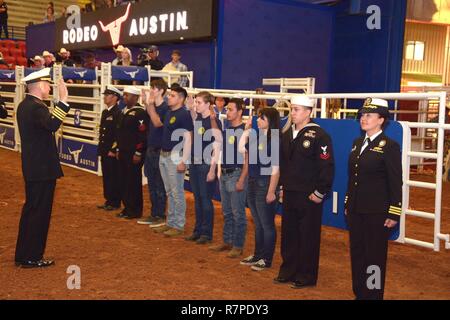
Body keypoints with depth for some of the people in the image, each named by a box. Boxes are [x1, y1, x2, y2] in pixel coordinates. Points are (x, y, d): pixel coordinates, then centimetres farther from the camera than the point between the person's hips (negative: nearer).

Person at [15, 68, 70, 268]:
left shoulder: (25, 105, 12)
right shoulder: (36, 107, -19)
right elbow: (52, 124, -39)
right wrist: (63, 101, -38)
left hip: (32, 167, 10)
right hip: (42, 169, -10)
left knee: (31, 210, 17)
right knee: (39, 212, -1)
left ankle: (23, 255, 26)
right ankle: (31, 257, 8)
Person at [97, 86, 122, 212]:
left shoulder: (118, 113, -15)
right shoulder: (105, 112, 14)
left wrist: (114, 150, -18)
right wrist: (101, 148, 14)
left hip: (113, 152, -9)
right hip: (104, 151, 9)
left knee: (114, 177, 0)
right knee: (106, 176, 13)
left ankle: (115, 203, 9)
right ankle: (108, 200, 23)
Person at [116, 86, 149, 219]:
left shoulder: (140, 113, -13)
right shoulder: (125, 112, 15)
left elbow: (143, 135, -18)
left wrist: (138, 153, -19)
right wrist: (118, 150, 19)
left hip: (134, 154, -9)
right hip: (123, 153, 9)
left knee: (134, 182, -1)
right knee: (124, 181, 12)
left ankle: (136, 210, 8)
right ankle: (127, 208, 21)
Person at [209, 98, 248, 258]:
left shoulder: (245, 131, -12)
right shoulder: (226, 129, 11)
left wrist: (242, 179, -18)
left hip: (236, 174, -8)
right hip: (224, 174, 8)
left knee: (238, 213, 0)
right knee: (227, 212, 16)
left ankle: (238, 246, 8)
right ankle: (227, 242, 26)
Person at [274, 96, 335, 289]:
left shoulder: (319, 136, -12)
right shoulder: (287, 135, 11)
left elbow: (327, 166, -14)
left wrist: (320, 193, -15)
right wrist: (283, 185, 13)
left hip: (309, 195, -7)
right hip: (289, 193, 7)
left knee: (308, 236, 3)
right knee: (288, 234, 13)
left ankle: (306, 276, 15)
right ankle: (288, 271, 27)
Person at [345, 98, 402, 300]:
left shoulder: (389, 146, -9)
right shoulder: (357, 143, 10)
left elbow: (396, 183, -10)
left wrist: (394, 214, -12)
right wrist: (348, 205, 16)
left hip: (377, 213, -6)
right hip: (356, 211, 7)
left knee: (374, 255, 3)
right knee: (357, 253, 13)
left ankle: (373, 294, 16)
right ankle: (359, 293, 26)